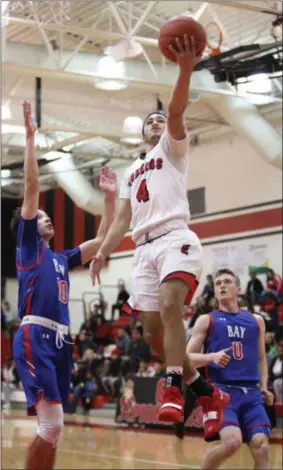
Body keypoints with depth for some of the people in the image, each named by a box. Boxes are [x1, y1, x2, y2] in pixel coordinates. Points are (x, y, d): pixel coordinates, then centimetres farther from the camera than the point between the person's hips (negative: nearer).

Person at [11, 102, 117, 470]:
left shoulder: (61, 258, 25)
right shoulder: (27, 245, 7)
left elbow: (102, 240, 28)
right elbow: (31, 187, -1)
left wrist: (110, 198, 24)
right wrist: (30, 138, -4)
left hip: (60, 340, 8)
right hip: (35, 338, -8)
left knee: (51, 429, 7)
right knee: (51, 426, -18)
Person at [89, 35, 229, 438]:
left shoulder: (172, 148, 12)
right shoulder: (131, 172, 30)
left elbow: (176, 110, -7)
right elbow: (124, 219, 27)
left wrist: (186, 69, -25)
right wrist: (103, 251, 12)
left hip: (175, 239, -7)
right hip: (144, 249, 7)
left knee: (169, 306, -31)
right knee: (153, 333, 0)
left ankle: (173, 391, -31)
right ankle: (209, 394, 12)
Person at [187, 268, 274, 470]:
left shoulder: (256, 321, 16)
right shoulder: (207, 320, 6)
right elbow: (187, 358, 2)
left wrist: (264, 386, 9)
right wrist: (212, 356, -17)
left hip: (251, 393, 4)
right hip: (223, 390, -3)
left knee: (261, 447, -12)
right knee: (232, 442, -24)